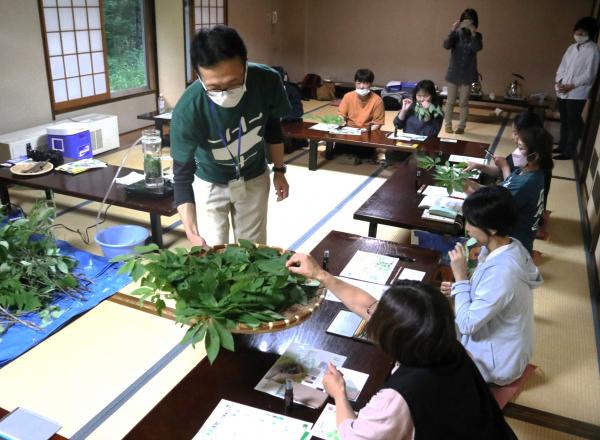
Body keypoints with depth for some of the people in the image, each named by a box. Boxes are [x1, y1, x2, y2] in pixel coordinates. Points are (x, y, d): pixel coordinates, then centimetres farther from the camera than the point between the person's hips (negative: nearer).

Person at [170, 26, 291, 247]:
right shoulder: (187, 111, -34)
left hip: (254, 179, 2)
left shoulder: (267, 81, -28)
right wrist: (191, 232, -37)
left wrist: (279, 170, 6)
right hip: (210, 184, -2)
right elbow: (182, 175, -25)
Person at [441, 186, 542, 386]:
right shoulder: (511, 247, -9)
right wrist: (458, 288, -4)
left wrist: (460, 276, -25)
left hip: (496, 363, -8)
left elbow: (467, 324, -28)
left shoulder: (501, 272, -36)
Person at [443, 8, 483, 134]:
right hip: (454, 72, 0)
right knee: (450, 101, 6)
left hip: (467, 74, 0)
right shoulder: (457, 33, -3)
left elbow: (477, 48, -19)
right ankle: (448, 125, 18)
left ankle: (461, 126, 15)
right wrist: (453, 31, -27)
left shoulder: (477, 36, -1)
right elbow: (446, 45, -19)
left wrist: (473, 33, -28)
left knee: (463, 102, 6)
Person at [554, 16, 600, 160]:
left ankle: (570, 151, 6)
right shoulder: (572, 47, 12)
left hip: (577, 94, -7)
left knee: (573, 123, -1)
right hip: (562, 92, 7)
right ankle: (562, 146, 29)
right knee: (564, 121, 16)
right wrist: (558, 81, -5)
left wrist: (571, 86, -18)